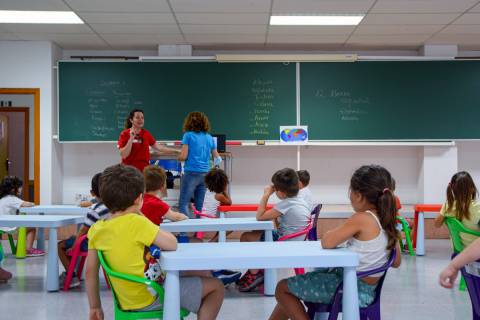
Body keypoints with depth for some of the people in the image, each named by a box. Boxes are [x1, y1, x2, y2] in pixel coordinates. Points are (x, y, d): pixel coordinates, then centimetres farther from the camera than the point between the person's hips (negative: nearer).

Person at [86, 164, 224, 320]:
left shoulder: (96, 229, -3)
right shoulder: (136, 222, -24)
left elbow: (90, 272, 3)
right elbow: (172, 245, -16)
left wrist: (95, 308, 14)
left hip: (127, 301, 8)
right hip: (150, 297, -8)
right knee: (216, 286, 4)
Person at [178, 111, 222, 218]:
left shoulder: (188, 135, -4)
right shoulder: (209, 137, 9)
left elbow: (183, 156, -9)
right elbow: (217, 158, 13)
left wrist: (178, 156, 13)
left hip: (191, 173, -5)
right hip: (205, 174, 5)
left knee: (183, 204, -4)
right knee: (199, 206, 12)